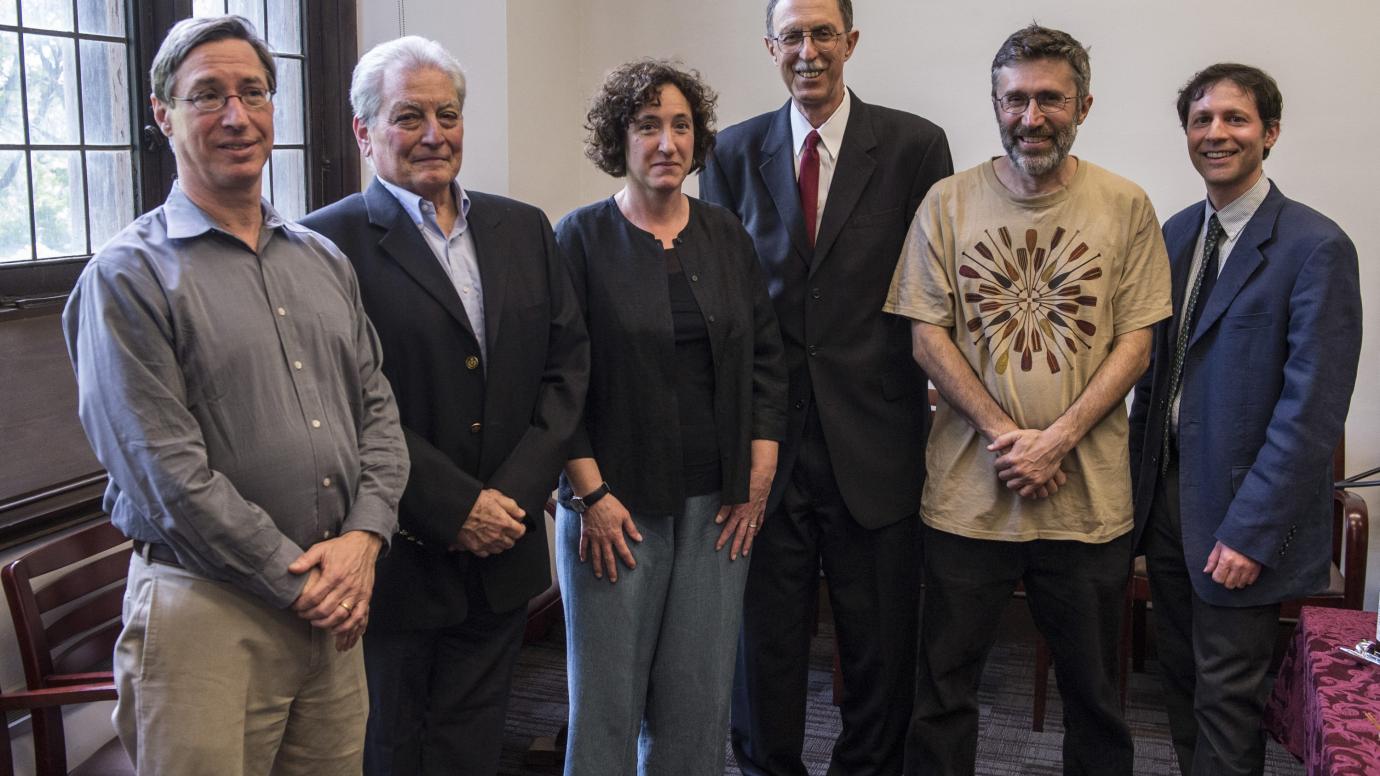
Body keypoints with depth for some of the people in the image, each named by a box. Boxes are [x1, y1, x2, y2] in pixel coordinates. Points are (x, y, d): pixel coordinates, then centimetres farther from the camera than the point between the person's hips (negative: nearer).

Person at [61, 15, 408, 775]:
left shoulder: (324, 260, 12)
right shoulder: (127, 277, -7)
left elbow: (378, 410, 11)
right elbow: (167, 471, -13)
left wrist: (362, 538, -5)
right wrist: (296, 580, -11)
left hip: (334, 604, 6)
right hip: (208, 615, -5)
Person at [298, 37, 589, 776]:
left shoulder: (524, 229, 9)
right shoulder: (329, 241, -8)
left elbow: (567, 361, 6)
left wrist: (518, 492, -6)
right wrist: (453, 507, -15)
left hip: (502, 550, 5)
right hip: (393, 557, -4)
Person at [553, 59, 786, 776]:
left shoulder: (726, 235, 8)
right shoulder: (582, 238, -3)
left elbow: (765, 359, 9)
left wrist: (758, 480, 2)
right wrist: (591, 493, -11)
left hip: (719, 503, 4)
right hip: (616, 505, -3)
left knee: (700, 690, 9)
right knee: (608, 692, 4)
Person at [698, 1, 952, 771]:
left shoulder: (914, 145, 0)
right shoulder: (735, 151, 6)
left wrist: (939, 396, 0)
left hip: (875, 438, -1)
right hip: (765, 437, 2)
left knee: (881, 644, 10)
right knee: (765, 640, 12)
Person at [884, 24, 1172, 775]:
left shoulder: (1125, 206, 1)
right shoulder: (949, 202, 1)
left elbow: (1135, 343, -1)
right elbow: (927, 337, -1)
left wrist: (1057, 441, -13)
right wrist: (1003, 434, -11)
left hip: (1088, 494, 0)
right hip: (968, 489, 0)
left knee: (1094, 686, 14)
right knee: (944, 683, 10)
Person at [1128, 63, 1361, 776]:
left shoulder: (1316, 247, -14)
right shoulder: (1176, 234, 8)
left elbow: (1311, 410, -18)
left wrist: (1251, 531, -20)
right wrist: (1138, 478, 9)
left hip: (1240, 511, -6)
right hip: (1165, 492, 6)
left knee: (1225, 697, 5)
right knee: (1179, 673, 18)